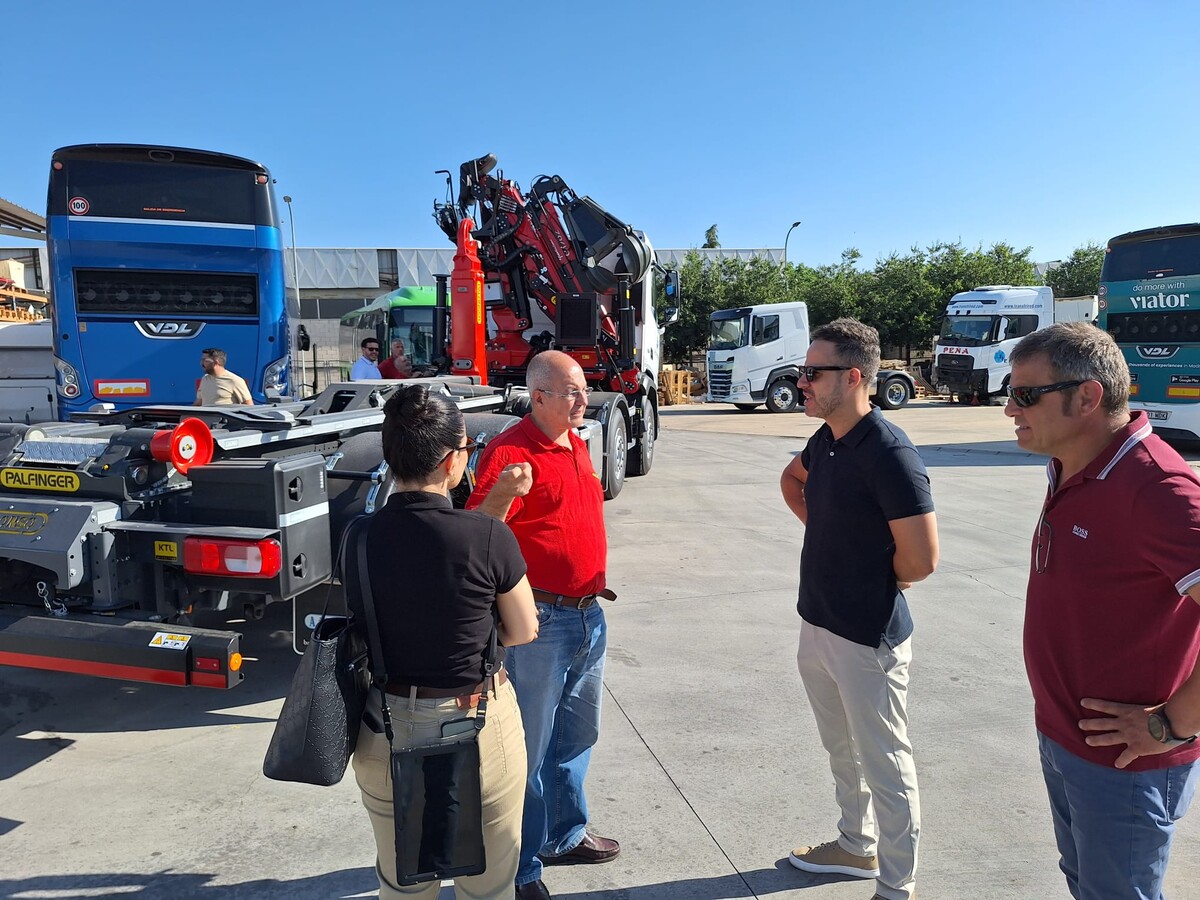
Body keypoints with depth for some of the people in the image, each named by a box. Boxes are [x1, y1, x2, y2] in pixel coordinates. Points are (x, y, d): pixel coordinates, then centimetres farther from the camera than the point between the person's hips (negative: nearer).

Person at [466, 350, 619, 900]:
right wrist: (500, 494, -44)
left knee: (577, 735, 23)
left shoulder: (577, 444, 9)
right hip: (542, 621, -9)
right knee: (529, 746, 6)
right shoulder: (510, 451, -18)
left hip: (588, 614, 9)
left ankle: (565, 834, 43)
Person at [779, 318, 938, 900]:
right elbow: (792, 480, 24)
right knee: (842, 752, 24)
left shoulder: (889, 453, -23)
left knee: (885, 766, 10)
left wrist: (870, 577, -4)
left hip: (867, 638, -8)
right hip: (815, 623, 8)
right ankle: (856, 846, 45)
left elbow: (920, 561, -24)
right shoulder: (825, 439, 2)